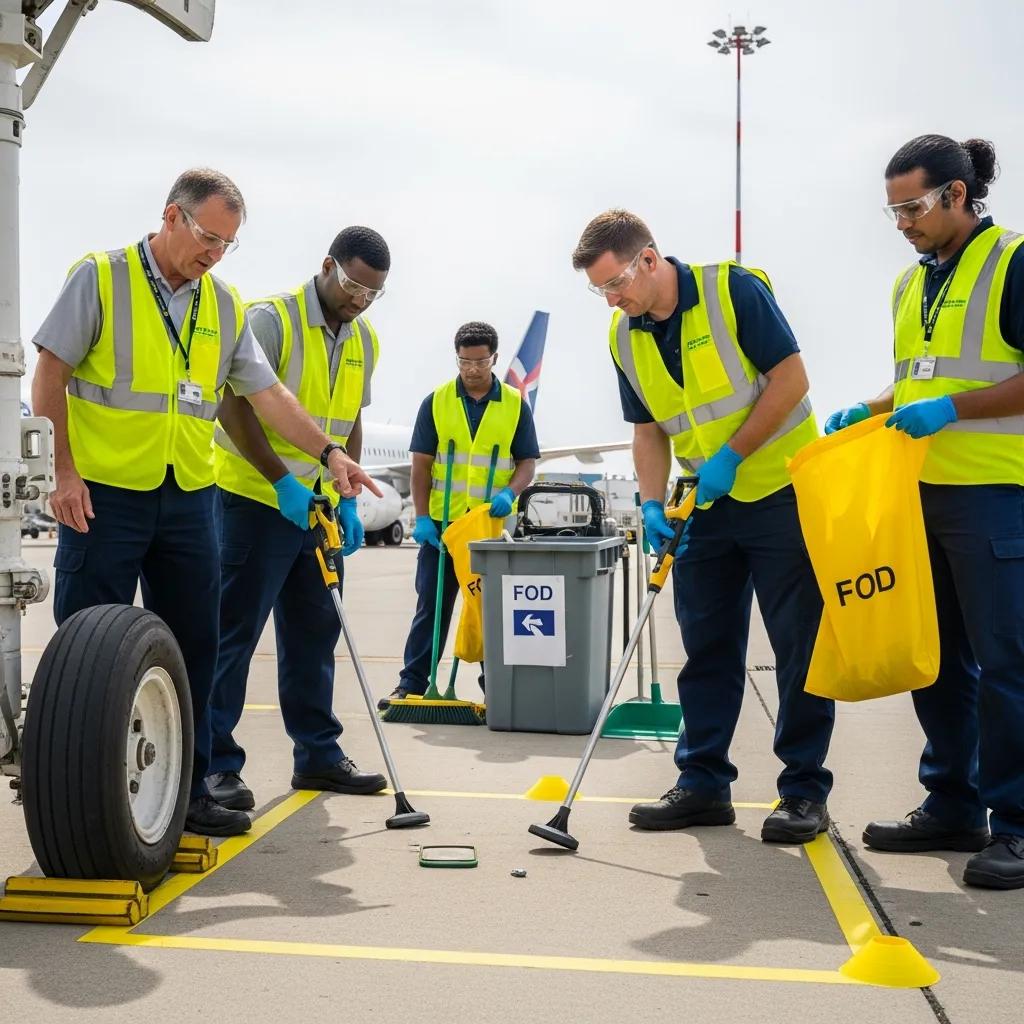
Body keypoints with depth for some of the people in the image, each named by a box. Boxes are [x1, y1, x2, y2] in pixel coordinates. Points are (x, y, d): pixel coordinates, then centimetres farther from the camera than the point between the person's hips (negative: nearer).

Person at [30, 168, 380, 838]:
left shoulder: (225, 305, 10)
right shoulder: (101, 279, -4)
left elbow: (267, 393, 10)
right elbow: (50, 379, -5)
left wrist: (328, 452, -1)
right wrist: (65, 472, -11)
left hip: (188, 499, 5)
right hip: (104, 495, -5)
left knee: (193, 650, 7)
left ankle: (185, 790, 18)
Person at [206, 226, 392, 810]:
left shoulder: (364, 340, 11)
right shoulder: (271, 319, -11)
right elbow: (234, 406, -15)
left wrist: (348, 500, 7)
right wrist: (282, 482, -19)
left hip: (319, 507, 7)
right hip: (256, 498, -7)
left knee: (315, 632, 12)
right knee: (234, 632, -5)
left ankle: (318, 753, 21)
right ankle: (215, 763, 1)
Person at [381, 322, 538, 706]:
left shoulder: (516, 405, 3)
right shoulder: (436, 402, 2)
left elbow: (527, 462, 5)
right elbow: (421, 463, 1)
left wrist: (509, 492, -16)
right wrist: (422, 517, -7)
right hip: (442, 521, 0)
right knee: (431, 606, 4)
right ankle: (412, 683, 9)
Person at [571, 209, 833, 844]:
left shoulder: (734, 290, -16)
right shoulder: (626, 336, 2)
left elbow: (790, 378, -16)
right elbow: (648, 429, 8)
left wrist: (729, 457, -19)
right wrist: (653, 505, -6)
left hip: (782, 491, -6)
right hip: (707, 505, 6)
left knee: (801, 647, -1)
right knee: (707, 649, 9)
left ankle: (805, 791, 7)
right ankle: (704, 784, 18)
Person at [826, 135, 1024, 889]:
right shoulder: (911, 283, 16)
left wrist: (951, 410, -21)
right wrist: (873, 412, 6)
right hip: (922, 493, 8)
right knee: (937, 659, 11)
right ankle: (952, 807, 21)